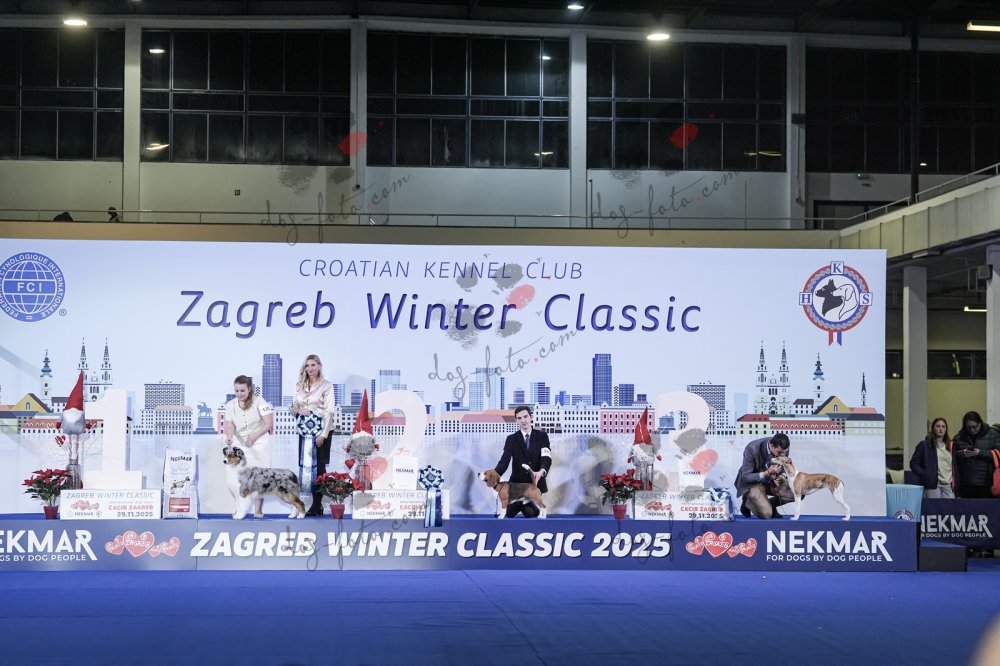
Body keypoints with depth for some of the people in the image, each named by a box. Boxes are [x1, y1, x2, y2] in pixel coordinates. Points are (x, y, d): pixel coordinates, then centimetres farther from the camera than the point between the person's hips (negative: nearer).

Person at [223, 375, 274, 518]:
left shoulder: (259, 401, -10)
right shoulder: (230, 405, 0)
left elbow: (269, 423, -12)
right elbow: (230, 425, -10)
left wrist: (255, 436, -24)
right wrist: (229, 437, -32)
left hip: (260, 443, -3)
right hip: (240, 444, 3)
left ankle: (258, 509, 2)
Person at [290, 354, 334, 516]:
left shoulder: (326, 386, -3)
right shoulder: (299, 386, 13)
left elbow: (328, 411, -8)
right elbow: (293, 408, 15)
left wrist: (323, 435, -15)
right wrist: (299, 410, -10)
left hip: (320, 429, -5)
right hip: (305, 430, 5)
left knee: (319, 466, -6)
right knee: (306, 465, 1)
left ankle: (317, 505, -3)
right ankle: (316, 504, 5)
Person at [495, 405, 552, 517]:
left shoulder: (542, 436, -2)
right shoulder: (511, 439, 0)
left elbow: (546, 458, -14)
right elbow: (504, 460, -12)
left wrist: (541, 472, -37)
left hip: (535, 481, -1)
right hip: (517, 482, 1)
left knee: (530, 513, -7)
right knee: (510, 513, -4)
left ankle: (527, 505, 31)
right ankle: (521, 504, 32)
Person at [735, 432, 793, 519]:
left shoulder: (783, 448, -15)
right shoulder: (752, 449, -30)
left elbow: (781, 469, 5)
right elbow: (745, 476, -23)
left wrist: (778, 477, -19)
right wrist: (767, 473, -36)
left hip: (770, 481, 5)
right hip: (752, 482, -5)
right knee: (766, 514, -24)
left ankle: (769, 505, 7)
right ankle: (747, 503, 7)